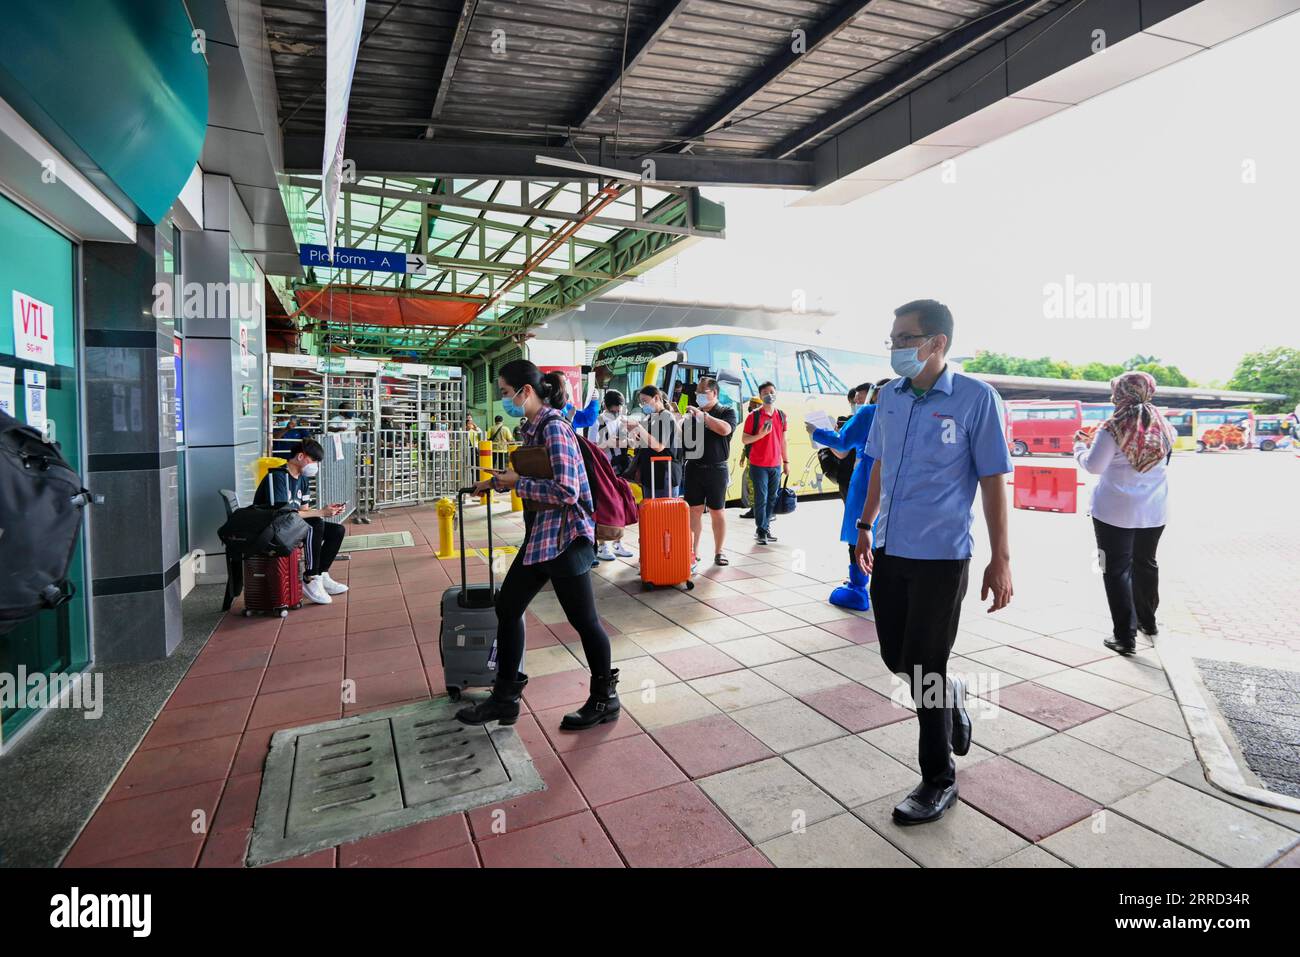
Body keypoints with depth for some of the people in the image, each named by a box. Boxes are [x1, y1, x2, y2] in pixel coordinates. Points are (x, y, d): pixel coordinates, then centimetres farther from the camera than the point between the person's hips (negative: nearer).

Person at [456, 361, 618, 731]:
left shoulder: (553, 427, -17)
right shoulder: (532, 427, 10)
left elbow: (565, 492, -25)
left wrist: (517, 483, -15)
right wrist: (499, 481, 21)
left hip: (565, 537, -10)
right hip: (539, 536, 10)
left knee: (583, 620, 4)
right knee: (507, 609, 14)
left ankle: (605, 700, 24)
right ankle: (504, 697, 29)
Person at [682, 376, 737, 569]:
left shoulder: (727, 412, 1)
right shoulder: (692, 412, 13)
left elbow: (725, 429, -20)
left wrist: (703, 415, -21)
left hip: (716, 469, -3)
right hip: (694, 467, 3)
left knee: (717, 511, 6)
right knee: (694, 510, 4)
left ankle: (718, 552, 17)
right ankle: (694, 552, 12)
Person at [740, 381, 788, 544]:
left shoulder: (781, 416, 9)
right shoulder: (754, 416, -5)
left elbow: (783, 440, 15)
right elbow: (744, 439, -5)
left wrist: (786, 461, 14)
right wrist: (760, 435, -21)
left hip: (776, 465, 4)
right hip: (759, 465, -4)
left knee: (772, 499, 9)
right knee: (761, 498, -4)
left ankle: (766, 527, 22)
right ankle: (760, 531, 5)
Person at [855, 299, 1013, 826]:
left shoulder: (975, 398, -11)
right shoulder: (889, 396, 5)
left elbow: (992, 481, -10)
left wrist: (1000, 560, -11)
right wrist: (865, 527, 17)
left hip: (940, 556, -5)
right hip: (889, 550, 6)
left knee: (923, 668, 3)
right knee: (895, 657, 15)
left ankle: (939, 780, 25)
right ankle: (950, 694, 48)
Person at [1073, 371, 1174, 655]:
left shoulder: (1114, 428, -14)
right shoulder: (1163, 426, 4)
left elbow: (1094, 465, -16)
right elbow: (1165, 460, 17)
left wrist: (1080, 445, 2)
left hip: (1116, 511, -6)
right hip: (1153, 511, 6)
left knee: (1117, 570, 1)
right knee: (1146, 564, 22)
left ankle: (1125, 637, 0)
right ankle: (1147, 621, 39)